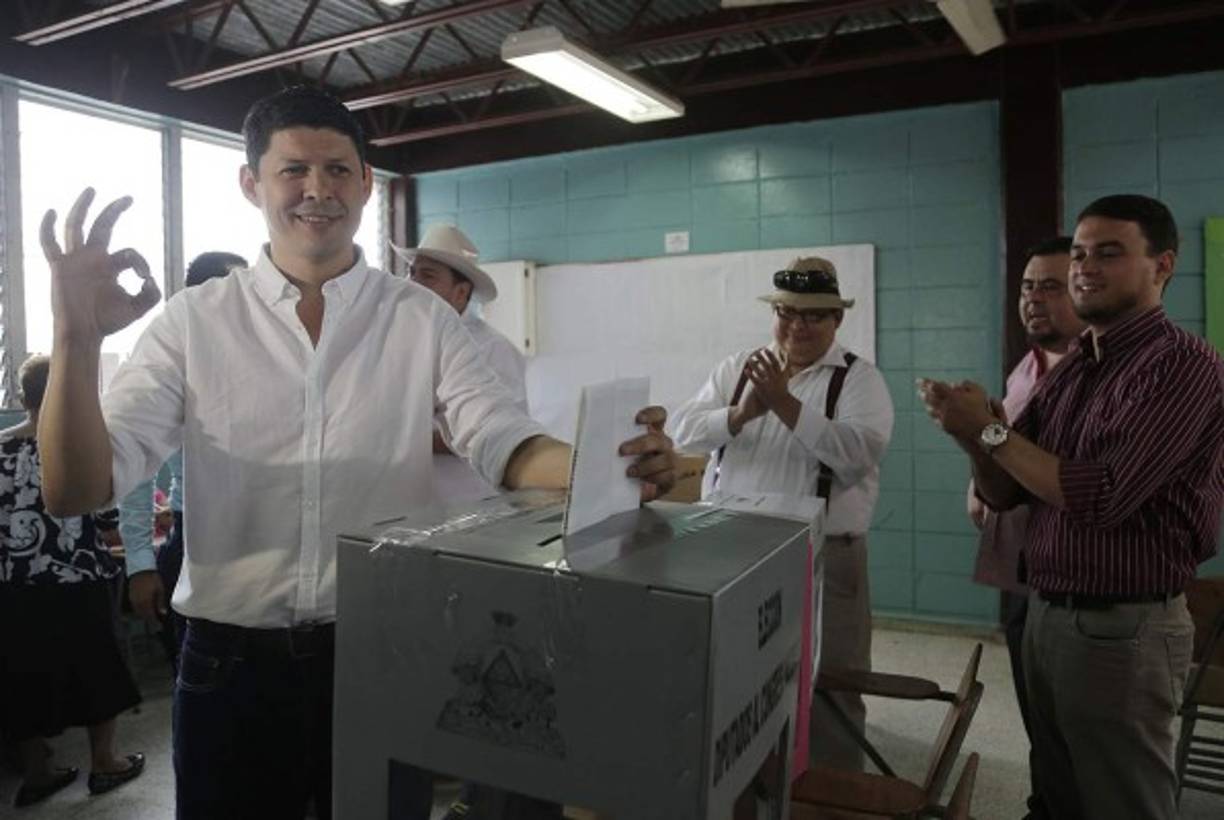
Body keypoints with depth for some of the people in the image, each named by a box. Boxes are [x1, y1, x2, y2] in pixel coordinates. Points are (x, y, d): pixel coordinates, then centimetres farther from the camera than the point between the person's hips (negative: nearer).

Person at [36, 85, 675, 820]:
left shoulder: (423, 320, -3)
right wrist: (77, 339, -26)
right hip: (233, 660, 0)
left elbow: (504, 446, -14)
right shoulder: (193, 321, -3)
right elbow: (78, 489, -9)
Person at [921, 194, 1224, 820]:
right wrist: (972, 437, -12)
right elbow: (1005, 494, 8)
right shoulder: (1069, 369, 9)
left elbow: (1101, 496, -24)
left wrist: (990, 430, -17)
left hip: (1121, 628, -7)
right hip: (1045, 613, 7)